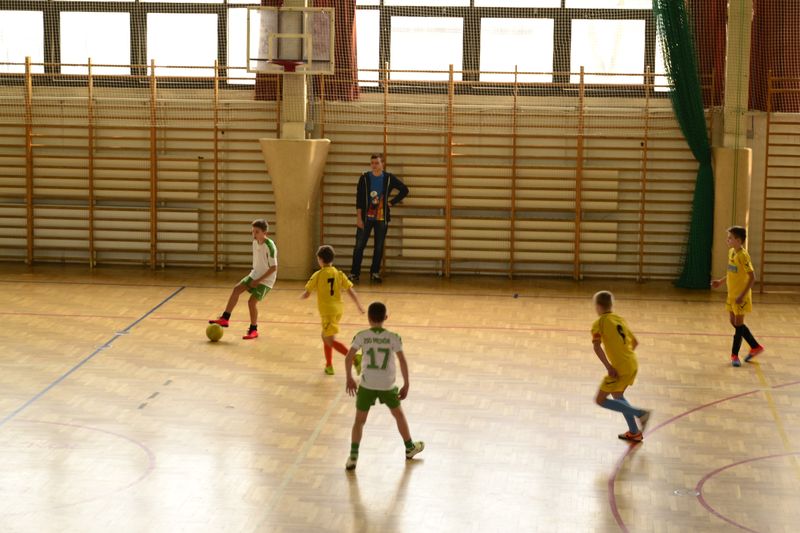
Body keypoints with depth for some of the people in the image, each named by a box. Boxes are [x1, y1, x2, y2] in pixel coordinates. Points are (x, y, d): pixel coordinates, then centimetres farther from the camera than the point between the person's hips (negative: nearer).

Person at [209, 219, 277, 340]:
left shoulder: (270, 247, -23)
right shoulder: (255, 242, 1)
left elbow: (273, 268, -22)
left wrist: (258, 280, -20)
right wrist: (254, 275, 13)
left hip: (266, 280, -8)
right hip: (255, 274, 8)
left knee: (252, 301, -14)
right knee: (236, 289, -6)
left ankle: (253, 330, 3)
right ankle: (225, 318, -2)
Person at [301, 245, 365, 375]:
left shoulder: (318, 275, -9)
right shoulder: (339, 274, 4)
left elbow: (306, 294, -6)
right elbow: (350, 291, 1)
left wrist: (301, 296, 17)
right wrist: (359, 306, 11)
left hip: (328, 312, -7)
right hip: (338, 309, 7)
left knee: (330, 341, -6)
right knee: (325, 336, 23)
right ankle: (329, 365, 24)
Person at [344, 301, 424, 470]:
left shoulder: (362, 336, -7)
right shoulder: (393, 338, -7)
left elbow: (348, 358, -9)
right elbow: (403, 362, -8)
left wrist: (349, 378, 5)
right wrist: (406, 384, 1)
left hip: (367, 385, 0)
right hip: (387, 386, 1)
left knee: (359, 420, 10)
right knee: (399, 415, 23)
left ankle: (353, 457, 0)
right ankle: (410, 447, 37)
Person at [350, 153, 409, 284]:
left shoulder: (389, 178, 0)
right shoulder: (364, 178, -2)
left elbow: (404, 190, 8)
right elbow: (359, 199, -3)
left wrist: (391, 202, 1)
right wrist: (359, 218, -8)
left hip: (382, 218, 1)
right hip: (366, 217, -1)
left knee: (379, 247, 6)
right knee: (359, 245, -3)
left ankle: (375, 273, 16)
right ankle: (354, 273, 2)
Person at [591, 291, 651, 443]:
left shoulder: (599, 323, -7)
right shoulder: (620, 319, 15)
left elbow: (597, 346, -22)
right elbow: (635, 342, 20)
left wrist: (608, 367, -21)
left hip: (620, 368, -8)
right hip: (633, 364, 8)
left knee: (601, 400, 2)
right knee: (617, 395, 26)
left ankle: (640, 413, -8)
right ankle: (634, 432, 27)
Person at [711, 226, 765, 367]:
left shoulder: (743, 255, -19)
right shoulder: (731, 252, 6)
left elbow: (752, 277, -20)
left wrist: (742, 295, -24)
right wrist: (720, 281, 10)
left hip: (740, 296, -9)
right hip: (732, 294, 9)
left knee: (738, 324, 0)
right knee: (734, 322, 13)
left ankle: (734, 355, 9)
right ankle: (755, 347, 25)